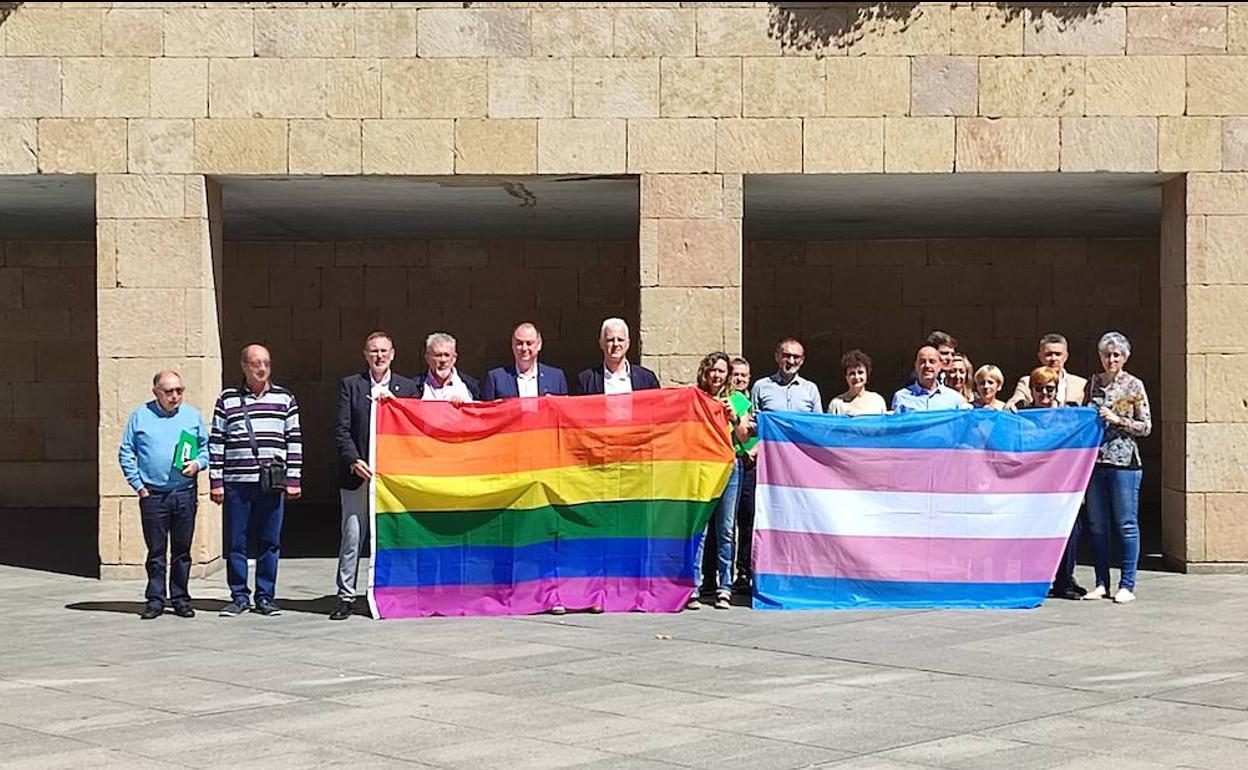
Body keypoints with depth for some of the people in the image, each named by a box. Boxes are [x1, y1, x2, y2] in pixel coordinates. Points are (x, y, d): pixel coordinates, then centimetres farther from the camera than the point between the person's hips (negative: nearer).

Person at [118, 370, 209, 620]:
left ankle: (181, 599, 13)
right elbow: (126, 453, 6)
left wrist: (198, 463, -6)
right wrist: (138, 485, -1)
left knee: (182, 550, 6)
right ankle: (155, 599, 8)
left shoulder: (193, 416, 10)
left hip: (185, 494, 1)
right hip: (152, 495, -1)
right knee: (156, 550, 2)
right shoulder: (140, 416, 5)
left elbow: (207, 447, 15)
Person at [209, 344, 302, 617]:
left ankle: (266, 597, 13)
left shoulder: (285, 399, 8)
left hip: (272, 483, 0)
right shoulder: (227, 400, 6)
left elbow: (294, 441, 8)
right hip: (236, 483, 0)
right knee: (235, 542, 3)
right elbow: (216, 442, 6)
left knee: (270, 542, 3)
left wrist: (293, 480, 3)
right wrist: (216, 481, 1)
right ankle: (239, 597, 13)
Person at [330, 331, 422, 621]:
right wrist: (354, 461, -11)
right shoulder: (350, 385, 7)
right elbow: (341, 429, 1)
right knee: (352, 537, 0)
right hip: (357, 474, -1)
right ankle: (346, 597, 5)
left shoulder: (408, 388, 9)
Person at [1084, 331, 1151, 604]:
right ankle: (1102, 583, 15)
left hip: (1124, 461, -4)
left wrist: (1117, 419, -11)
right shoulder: (1093, 383, 11)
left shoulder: (1134, 386, 0)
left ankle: (1127, 585, 3)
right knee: (1097, 525, 7)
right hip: (1095, 460, 4)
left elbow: (1146, 427, -1)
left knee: (1126, 524, -2)